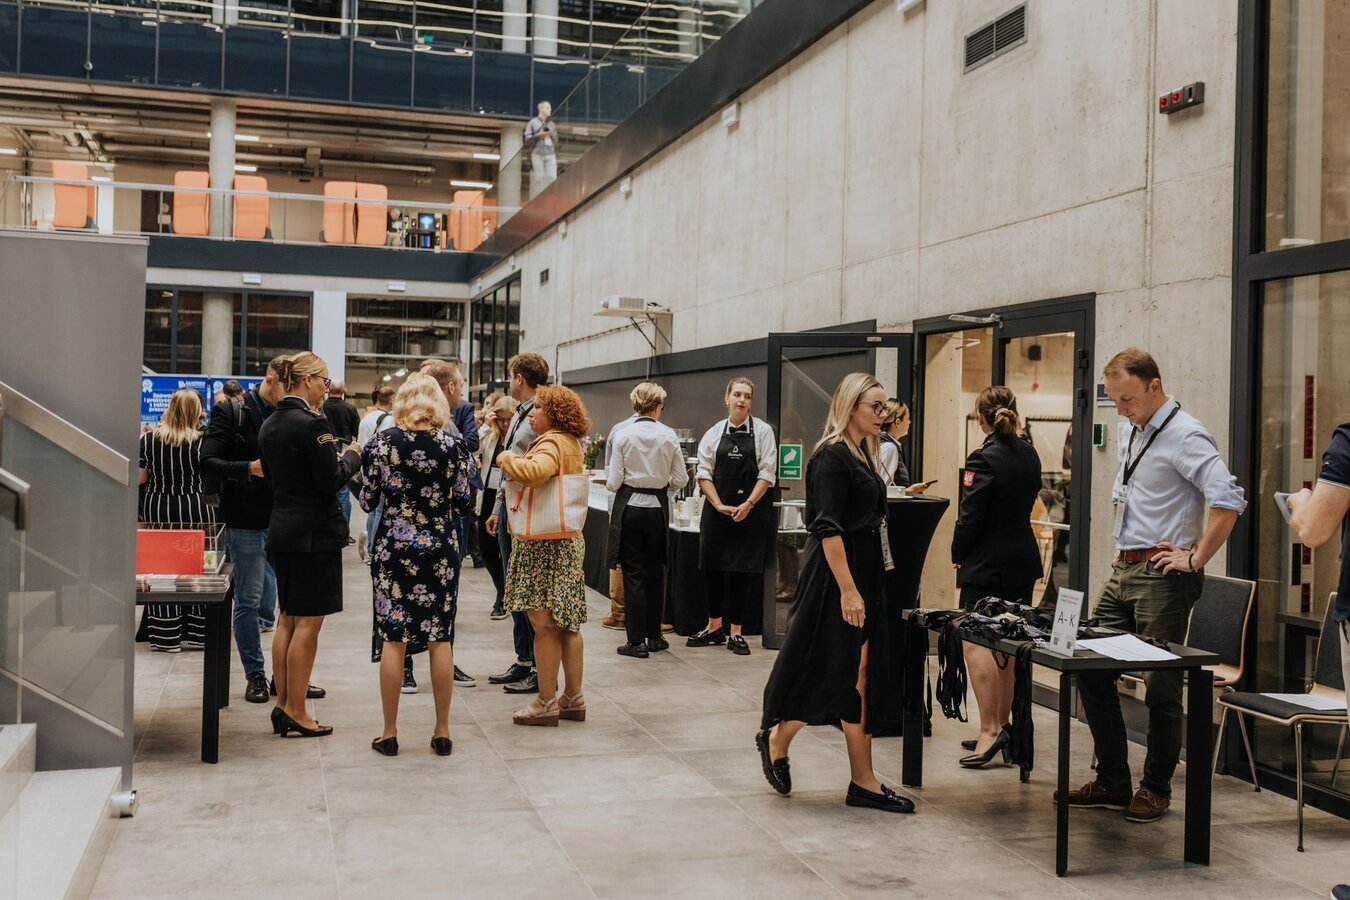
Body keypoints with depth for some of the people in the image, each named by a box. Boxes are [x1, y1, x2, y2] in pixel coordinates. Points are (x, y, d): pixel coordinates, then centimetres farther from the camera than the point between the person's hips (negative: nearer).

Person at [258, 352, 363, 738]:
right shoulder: (311, 423, -17)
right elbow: (331, 480, -18)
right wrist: (351, 456, 1)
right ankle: (295, 710, 4)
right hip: (314, 533, -9)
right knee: (308, 622, -2)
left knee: (287, 619, 14)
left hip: (281, 530, 9)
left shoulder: (269, 425, 10)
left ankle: (283, 705, 20)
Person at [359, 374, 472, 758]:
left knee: (393, 639, 5)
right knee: (440, 638, 6)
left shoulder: (381, 442, -4)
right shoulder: (452, 445, -3)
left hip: (393, 548, 0)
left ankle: (389, 733, 10)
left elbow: (367, 502, 0)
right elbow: (462, 499, 2)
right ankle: (442, 731, 13)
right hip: (439, 549, 1)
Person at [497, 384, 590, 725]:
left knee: (544, 624, -3)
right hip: (569, 541, 10)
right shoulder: (571, 444, 14)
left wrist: (507, 457, -17)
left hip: (544, 543, -10)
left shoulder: (550, 444, -16)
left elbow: (532, 471, -36)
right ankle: (573, 697, 22)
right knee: (567, 623, 14)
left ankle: (546, 703, 3)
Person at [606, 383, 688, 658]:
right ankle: (654, 637, 22)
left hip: (629, 507, -2)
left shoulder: (623, 435, -9)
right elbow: (680, 480, 0)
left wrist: (612, 482, 14)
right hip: (658, 507, 2)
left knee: (633, 573, 3)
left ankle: (637, 641, 3)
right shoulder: (668, 436, -5)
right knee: (655, 572, 14)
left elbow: (613, 483, -8)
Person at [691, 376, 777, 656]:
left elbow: (767, 473, -4)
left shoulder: (762, 431, 0)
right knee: (712, 568, 6)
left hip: (750, 510, -2)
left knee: (740, 571, 0)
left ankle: (735, 633, 9)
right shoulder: (714, 433, 5)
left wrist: (747, 505, -13)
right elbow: (704, 474, 3)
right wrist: (719, 505, -9)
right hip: (716, 509, 2)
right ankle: (714, 628, 21)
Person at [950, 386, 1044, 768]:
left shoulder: (983, 459, -16)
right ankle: (1003, 723, 23)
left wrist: (958, 555, -1)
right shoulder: (1030, 455, 7)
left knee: (976, 642, -7)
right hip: (1023, 561, 8)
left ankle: (990, 728, -15)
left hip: (986, 565, -8)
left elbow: (969, 517, -14)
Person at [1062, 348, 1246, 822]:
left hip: (1162, 575, -9)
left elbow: (1228, 500, -26)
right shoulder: (1129, 430, 13)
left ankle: (1156, 788, 17)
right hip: (1123, 570, 9)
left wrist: (1195, 560, -19)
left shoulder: (1185, 436, -15)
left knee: (1160, 687, 2)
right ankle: (1112, 782, 19)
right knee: (1092, 672, 8)